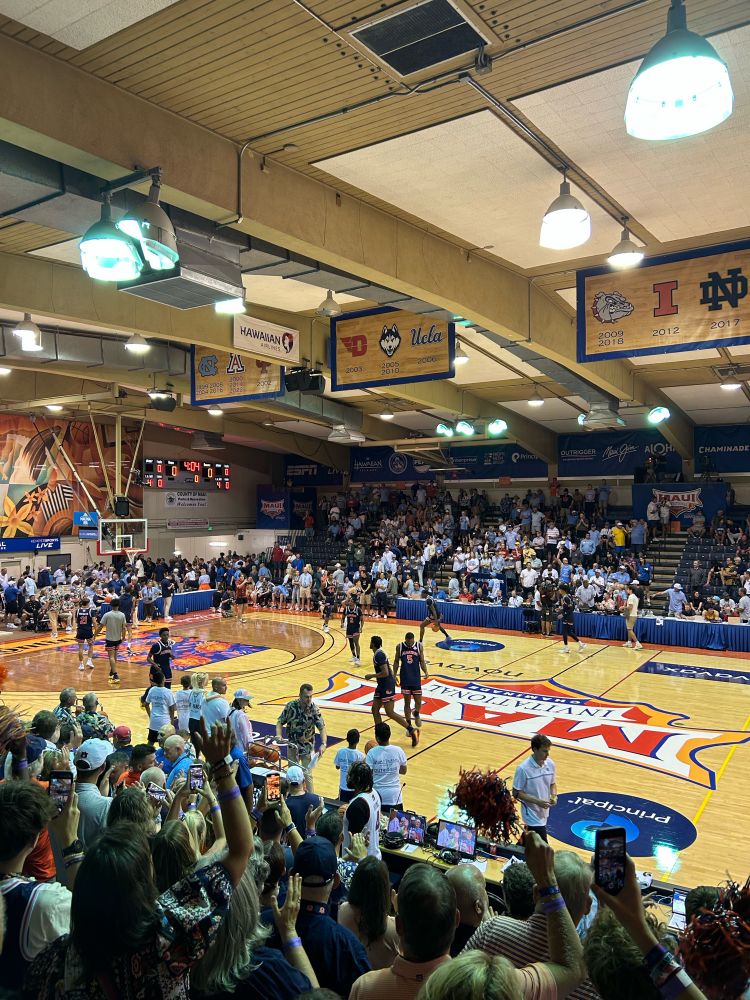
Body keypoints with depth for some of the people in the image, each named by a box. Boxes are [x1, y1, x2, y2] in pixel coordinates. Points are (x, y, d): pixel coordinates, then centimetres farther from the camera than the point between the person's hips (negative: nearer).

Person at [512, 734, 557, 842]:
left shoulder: (550, 764, -4)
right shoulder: (523, 769, -22)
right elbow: (516, 793, -15)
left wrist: (554, 796, -9)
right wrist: (537, 801, -23)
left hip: (543, 814, 6)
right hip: (532, 815, -6)